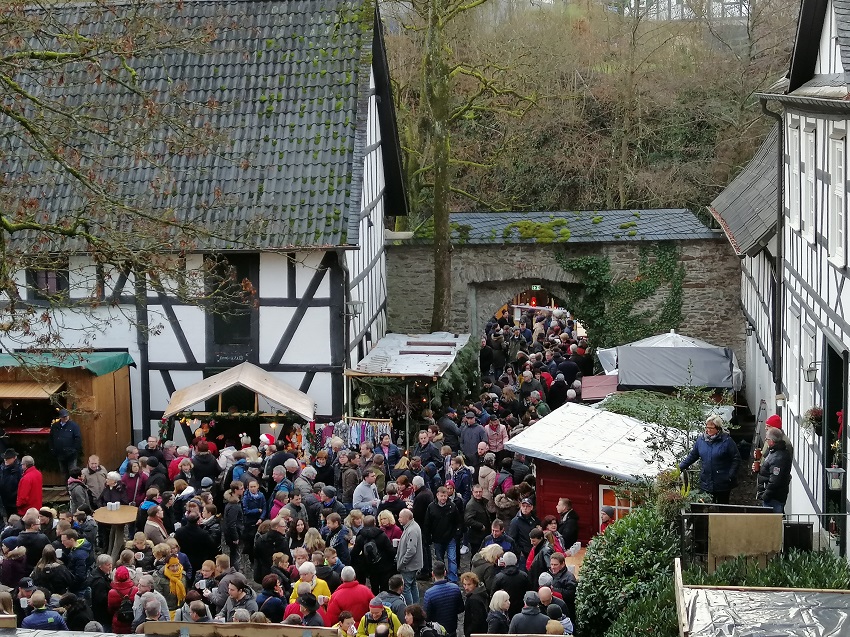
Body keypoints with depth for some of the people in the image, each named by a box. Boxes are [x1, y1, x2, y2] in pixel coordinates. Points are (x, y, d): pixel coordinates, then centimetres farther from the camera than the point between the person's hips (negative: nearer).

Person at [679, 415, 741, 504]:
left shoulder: (727, 441, -9)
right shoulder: (701, 440, 4)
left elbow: (736, 459, -6)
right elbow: (692, 456, 14)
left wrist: (730, 476, -12)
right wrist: (680, 467, 7)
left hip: (723, 483, -4)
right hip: (706, 483, 4)